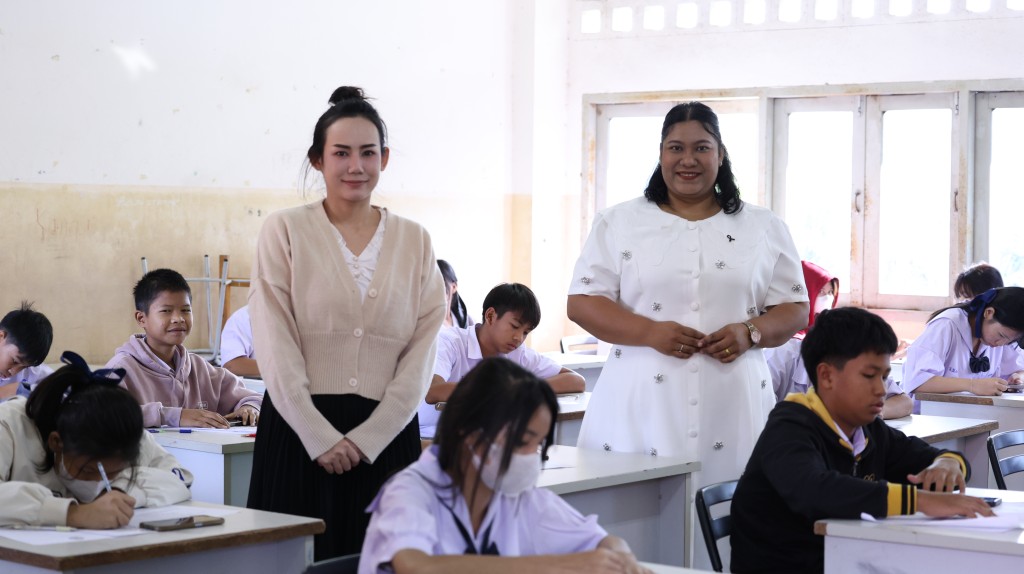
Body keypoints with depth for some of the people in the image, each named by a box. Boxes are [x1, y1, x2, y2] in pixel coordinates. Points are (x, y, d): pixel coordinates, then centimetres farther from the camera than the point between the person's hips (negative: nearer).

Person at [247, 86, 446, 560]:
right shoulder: (285, 231, 3)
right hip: (300, 431, -2)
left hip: (386, 435, 2)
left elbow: (422, 352, 3)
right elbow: (275, 349, -4)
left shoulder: (415, 241, 9)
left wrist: (367, 437, -7)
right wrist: (321, 437, -12)